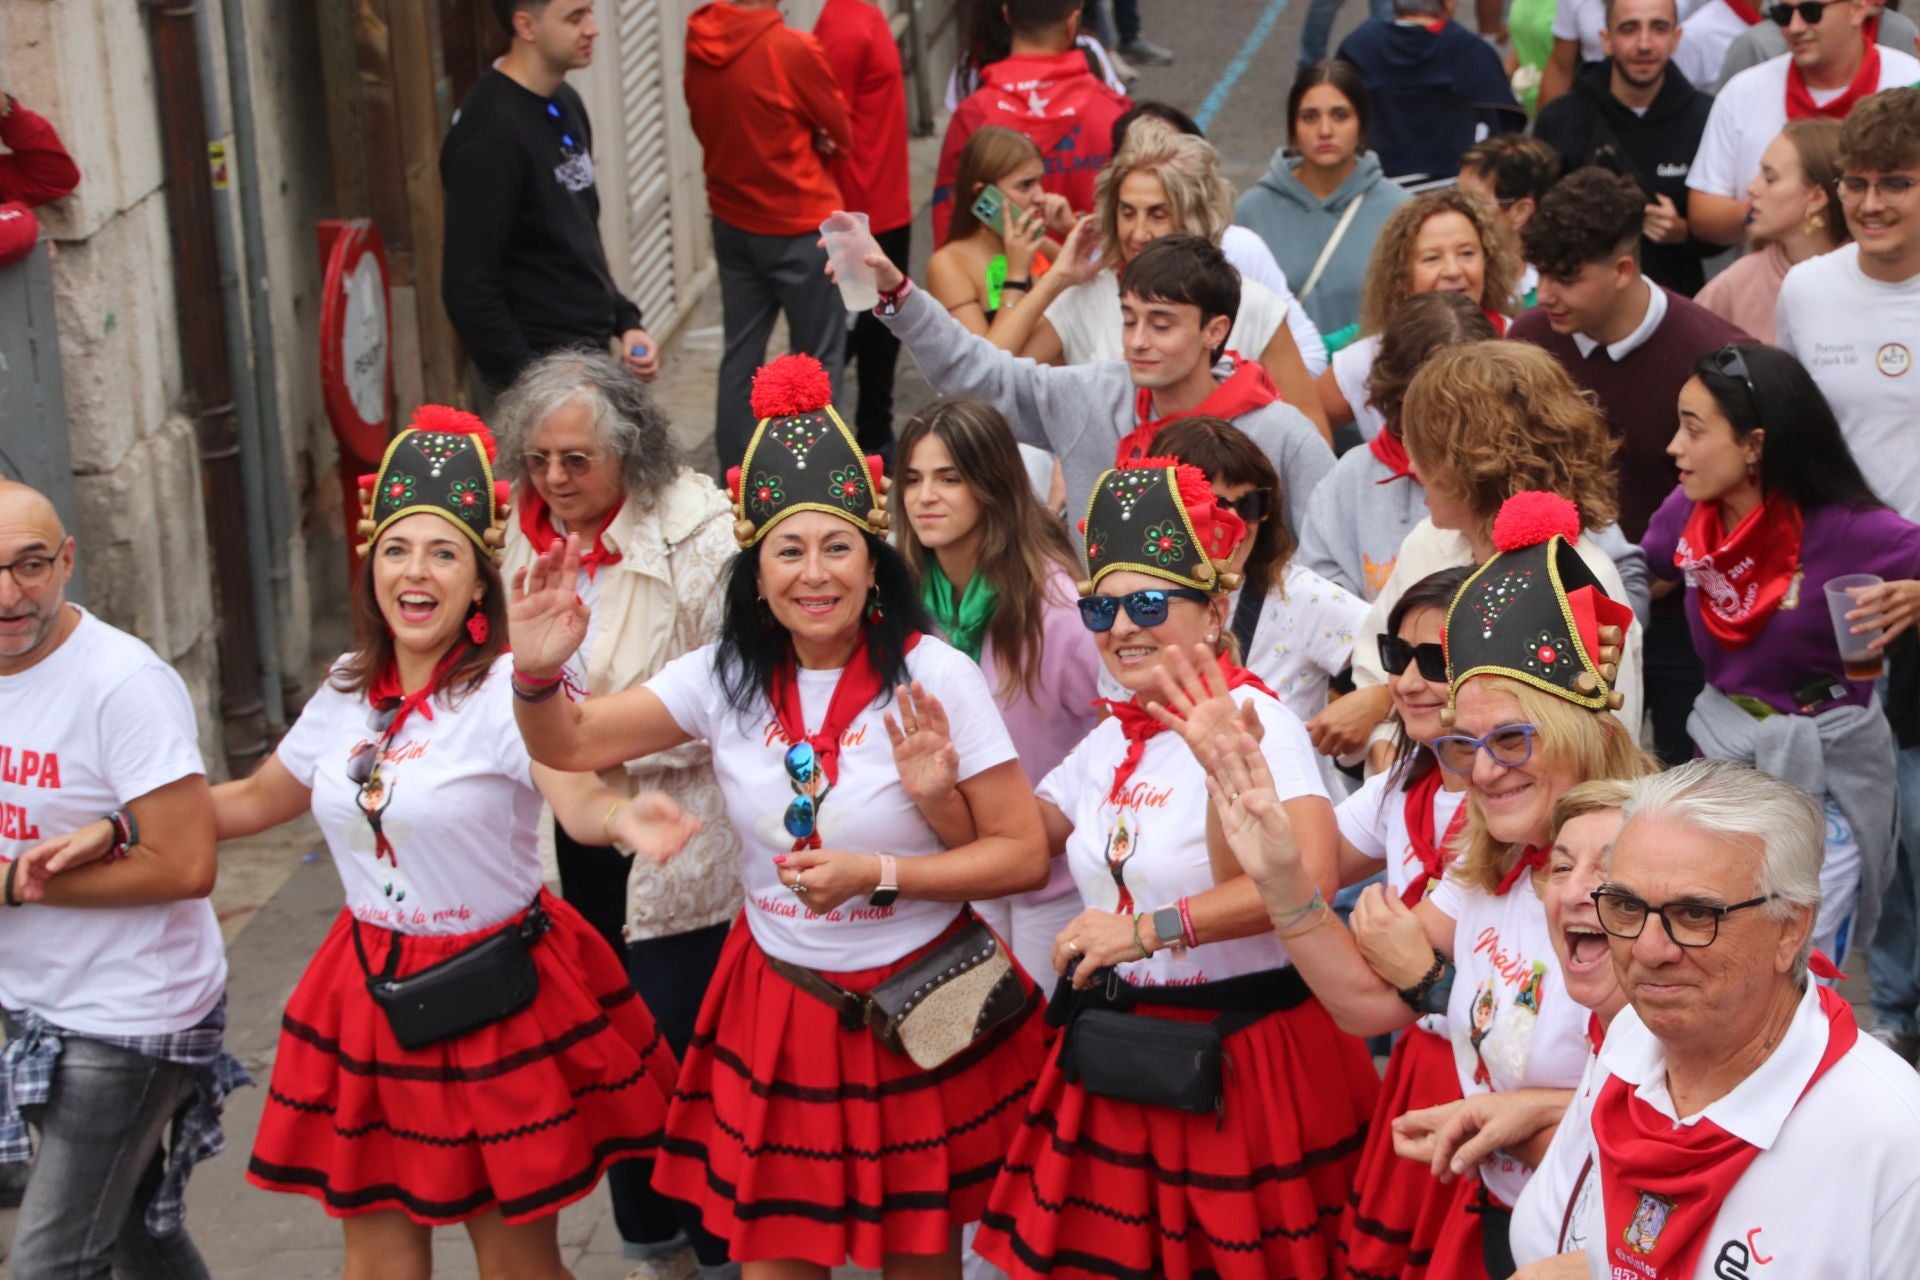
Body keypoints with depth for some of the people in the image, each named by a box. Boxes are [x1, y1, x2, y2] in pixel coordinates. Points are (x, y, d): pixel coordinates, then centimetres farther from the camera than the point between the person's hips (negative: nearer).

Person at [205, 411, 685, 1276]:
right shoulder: (349, 694, 3)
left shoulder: (509, 689, -16)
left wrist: (623, 819, -56)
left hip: (497, 995, -5)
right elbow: (258, 798, 18)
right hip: (374, 999, 6)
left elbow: (578, 799, -33)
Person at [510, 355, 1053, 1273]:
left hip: (919, 1014, -3)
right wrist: (536, 676, -19)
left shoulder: (933, 677, -13)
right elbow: (573, 745, 2)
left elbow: (1024, 854, -12)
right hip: (777, 1014, 3)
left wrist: (878, 873, -21)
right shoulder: (728, 677, -3)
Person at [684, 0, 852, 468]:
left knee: (741, 353, 15)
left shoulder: (700, 43, -4)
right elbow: (843, 133, -10)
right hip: (801, 228, -6)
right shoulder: (792, 50, -23)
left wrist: (791, 138, 0)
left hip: (731, 222, 6)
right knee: (818, 359, 6)